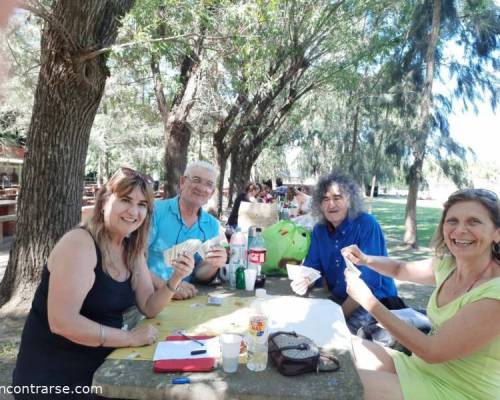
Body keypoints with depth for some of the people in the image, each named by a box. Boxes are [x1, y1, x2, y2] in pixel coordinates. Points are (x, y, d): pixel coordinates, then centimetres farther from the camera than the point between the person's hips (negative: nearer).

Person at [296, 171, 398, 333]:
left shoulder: (367, 225, -19)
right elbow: (312, 268, 4)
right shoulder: (319, 230, 0)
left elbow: (368, 281, -22)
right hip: (339, 298, 6)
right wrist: (303, 281, -19)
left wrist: (340, 314, -23)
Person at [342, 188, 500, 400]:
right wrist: (365, 259, -6)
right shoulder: (448, 266, -3)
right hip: (422, 366, 7)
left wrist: (367, 300, -24)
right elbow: (399, 269, 15)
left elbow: (432, 351, -25)